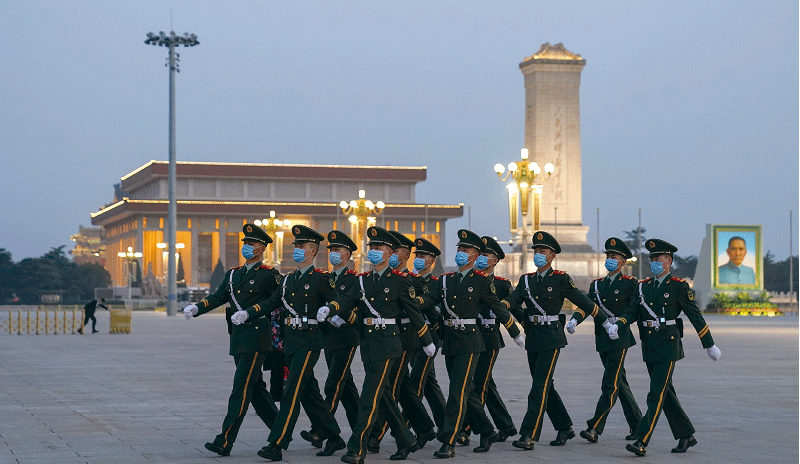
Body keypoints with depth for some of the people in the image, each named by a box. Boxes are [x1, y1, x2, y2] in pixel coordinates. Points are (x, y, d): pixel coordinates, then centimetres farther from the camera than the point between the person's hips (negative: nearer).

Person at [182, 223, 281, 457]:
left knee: (241, 388, -11)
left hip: (256, 339, -8)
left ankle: (225, 442, -13)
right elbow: (218, 297, 7)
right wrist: (196, 308, -9)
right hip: (238, 339, 8)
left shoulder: (269, 275, -4)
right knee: (255, 388, 11)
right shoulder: (233, 275, 16)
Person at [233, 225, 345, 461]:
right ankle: (334, 438, 24)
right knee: (310, 393, 13)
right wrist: (247, 313, -2)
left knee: (292, 393, -11)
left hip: (308, 341, -8)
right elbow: (272, 302, 10)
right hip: (290, 342, 8)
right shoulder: (288, 278, 15)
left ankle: (276, 446, -12)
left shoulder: (321, 278, -5)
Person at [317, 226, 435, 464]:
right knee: (382, 395, 12)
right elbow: (347, 300, -3)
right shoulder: (362, 280, 13)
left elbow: (414, 313, 2)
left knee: (370, 396, -11)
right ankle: (406, 441, 24)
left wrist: (427, 342, 10)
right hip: (368, 344, 7)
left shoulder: (399, 281, -3)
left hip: (387, 344, -7)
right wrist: (329, 308, -24)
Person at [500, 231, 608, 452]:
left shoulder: (561, 279, -4)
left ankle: (529, 436, -14)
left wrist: (606, 321, 7)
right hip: (532, 338, 6)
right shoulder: (526, 280, 11)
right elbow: (512, 300, -3)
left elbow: (583, 302, 1)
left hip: (551, 338, -6)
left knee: (540, 386, -11)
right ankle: (565, 428, 26)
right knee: (545, 386, 12)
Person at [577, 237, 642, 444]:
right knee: (620, 384, 11)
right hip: (602, 339, 7)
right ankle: (637, 426, 20)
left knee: (610, 385, -9)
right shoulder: (597, 285, 15)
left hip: (619, 337, -7)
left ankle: (595, 428, -13)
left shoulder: (630, 283, -2)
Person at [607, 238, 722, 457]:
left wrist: (710, 345, 3)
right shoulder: (643, 286, 13)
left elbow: (696, 316, 0)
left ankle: (641, 442, -16)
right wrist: (617, 324, -16)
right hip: (649, 347, 7)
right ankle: (686, 436, 24)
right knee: (665, 393, 11)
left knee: (657, 394, -11)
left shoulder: (679, 287, -3)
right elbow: (633, 311, 5)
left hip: (668, 346, -6)